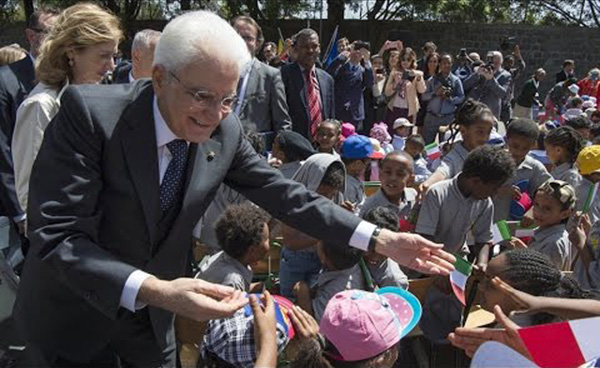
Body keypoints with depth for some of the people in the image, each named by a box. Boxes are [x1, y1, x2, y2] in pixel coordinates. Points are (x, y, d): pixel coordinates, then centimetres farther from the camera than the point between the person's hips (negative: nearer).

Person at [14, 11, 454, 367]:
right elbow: (57, 234, -30)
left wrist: (380, 240, -12)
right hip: (75, 315, -3)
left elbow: (283, 194, -5)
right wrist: (154, 290, -44)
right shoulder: (90, 112, -26)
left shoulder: (226, 130, -11)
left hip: (152, 317, 4)